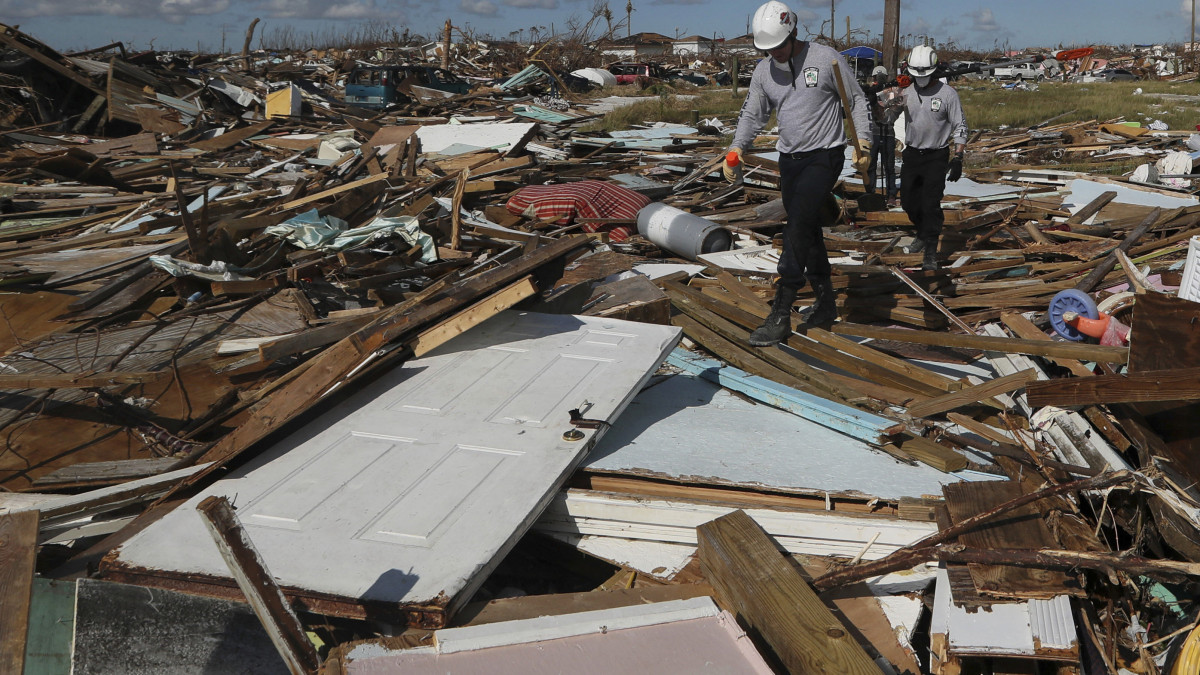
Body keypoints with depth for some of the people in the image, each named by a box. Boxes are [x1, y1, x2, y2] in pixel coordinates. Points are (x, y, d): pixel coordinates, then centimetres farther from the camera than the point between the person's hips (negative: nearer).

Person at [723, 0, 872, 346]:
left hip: (824, 157, -6)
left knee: (797, 228, -17)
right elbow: (752, 115, 10)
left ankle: (780, 315, -14)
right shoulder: (763, 71, 4)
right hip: (789, 159, 6)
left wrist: (862, 139, -15)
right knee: (808, 231, 13)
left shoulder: (826, 58, -10)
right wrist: (736, 148, -8)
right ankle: (826, 303, 28)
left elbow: (857, 100, -2)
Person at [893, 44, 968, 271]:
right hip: (911, 154, 4)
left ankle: (930, 252, -3)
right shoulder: (907, 92, 1)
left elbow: (960, 127, -6)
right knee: (908, 201, 12)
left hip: (936, 156, -4)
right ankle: (923, 233, 40)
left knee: (931, 204, -10)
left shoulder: (947, 93, -9)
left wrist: (958, 158, -13)